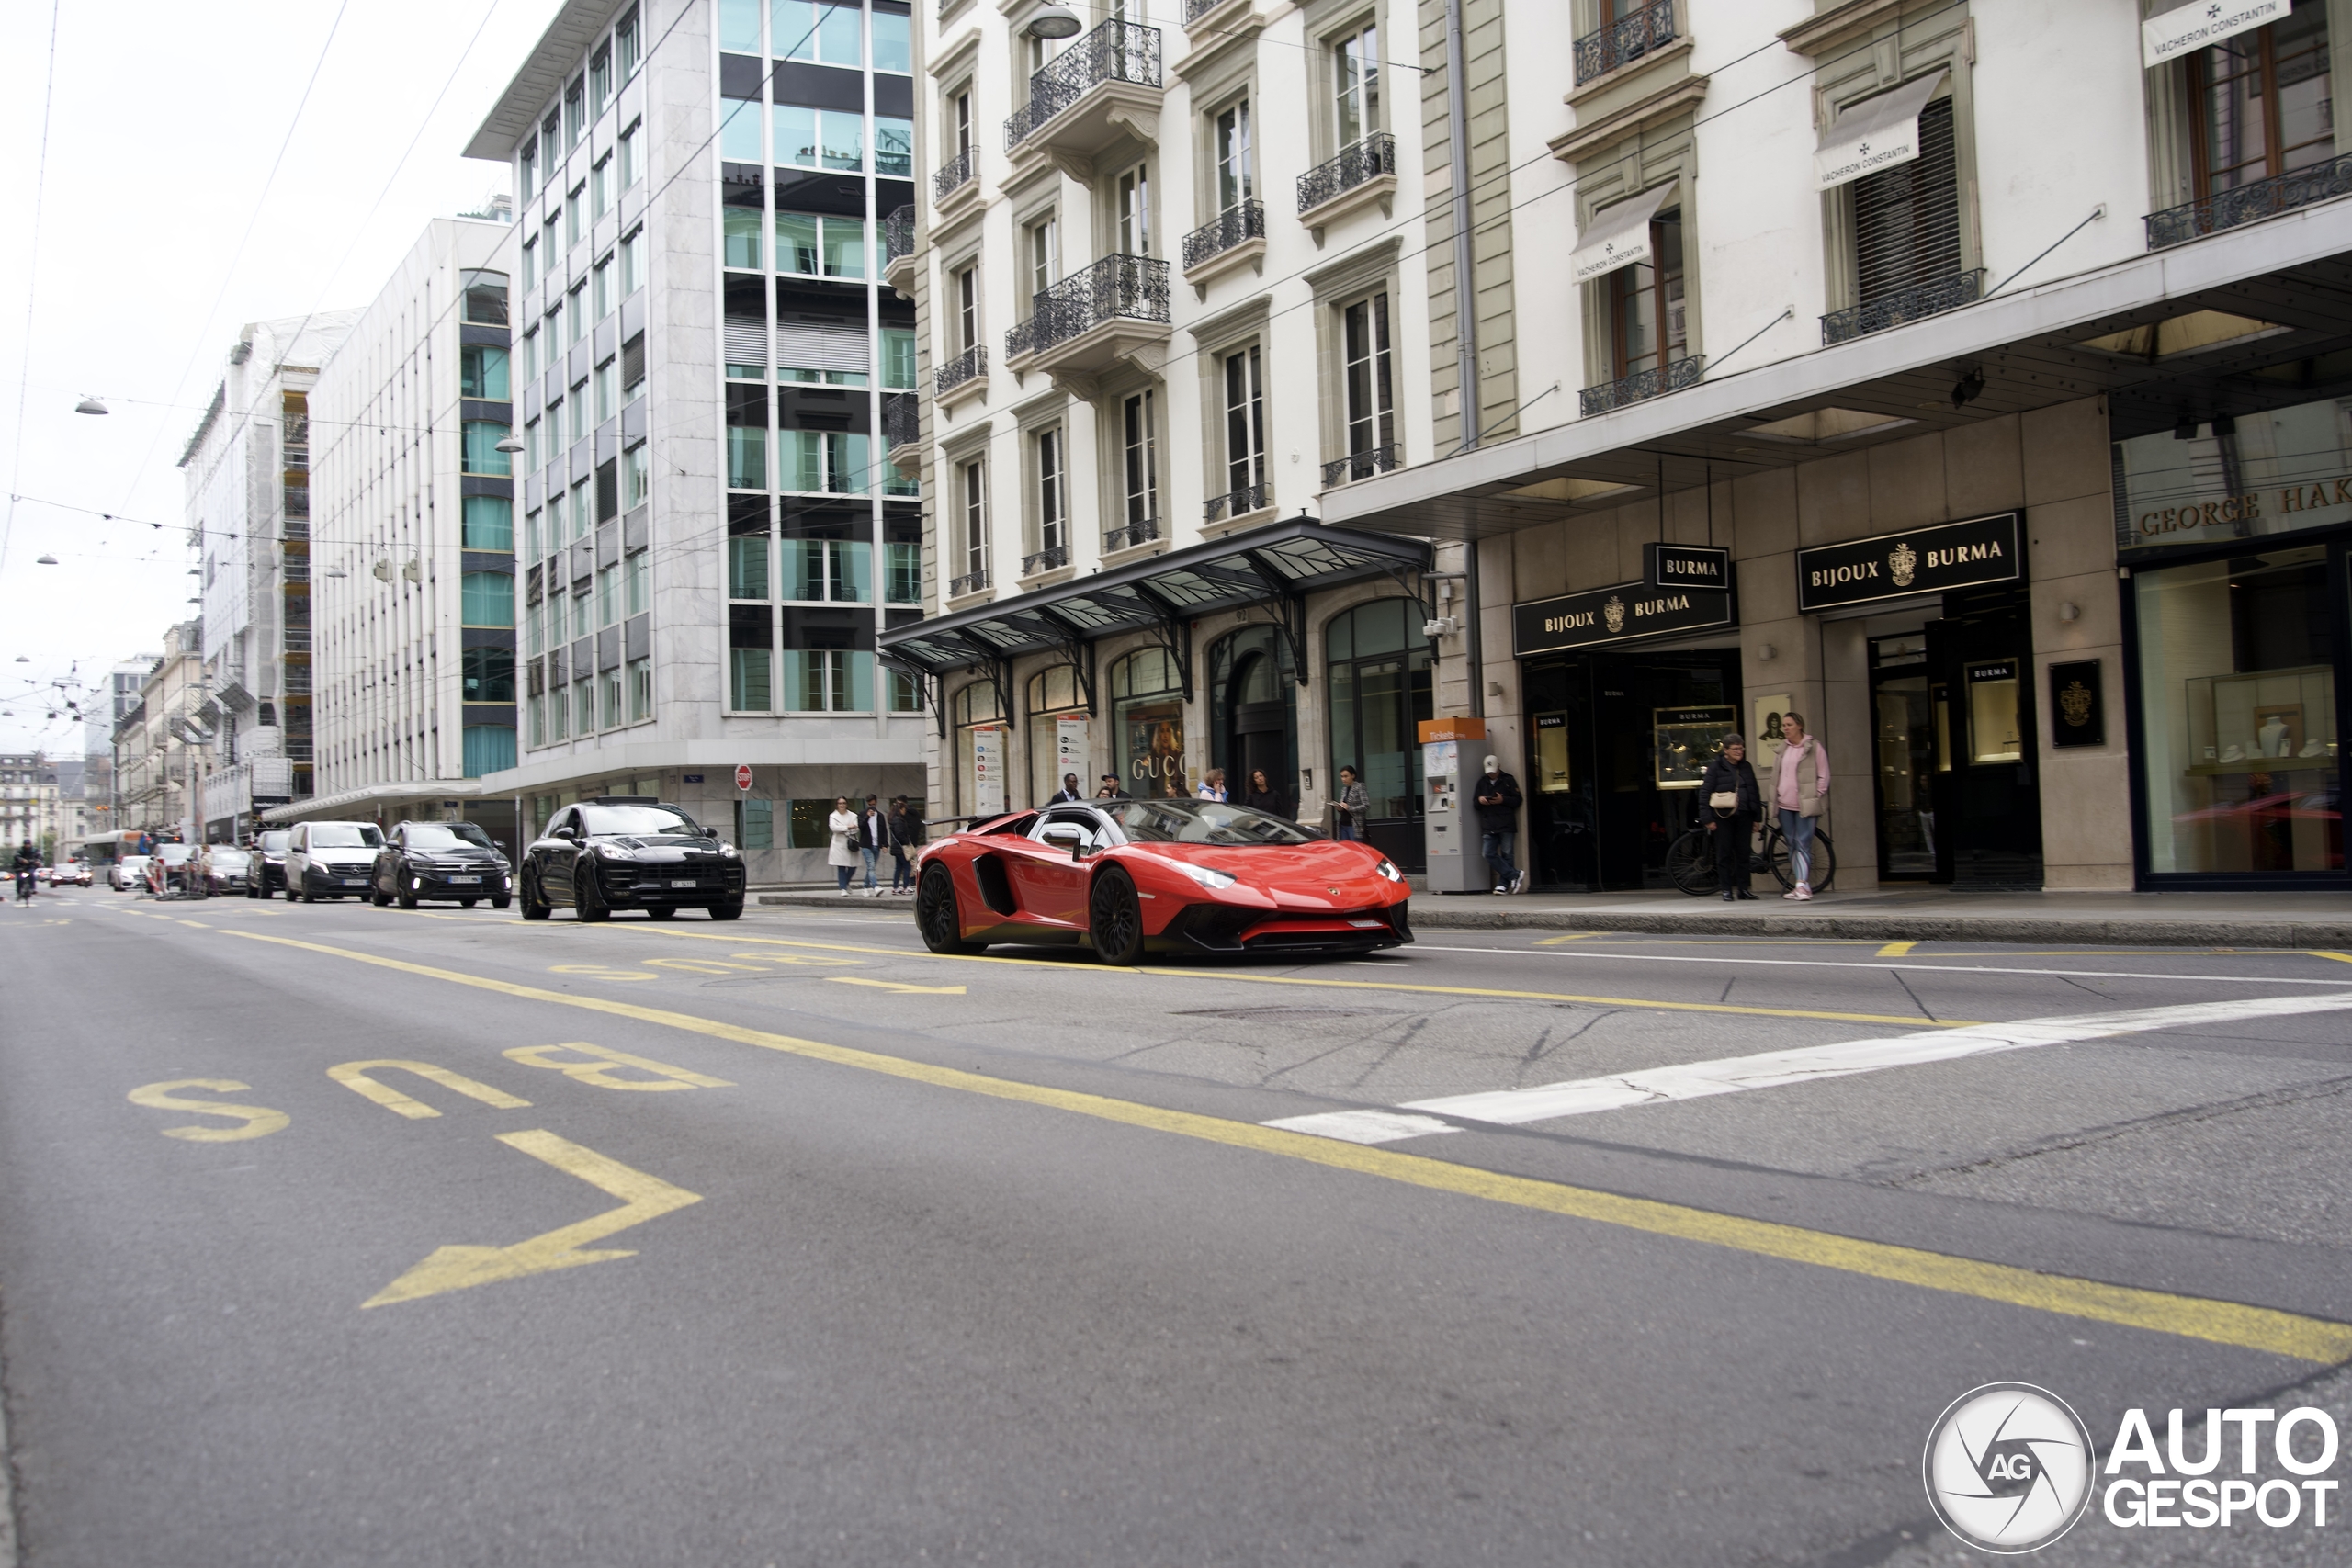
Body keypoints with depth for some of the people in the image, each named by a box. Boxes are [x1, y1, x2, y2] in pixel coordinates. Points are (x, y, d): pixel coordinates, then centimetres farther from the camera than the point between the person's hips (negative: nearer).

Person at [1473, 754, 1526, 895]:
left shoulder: (1508, 780, 6)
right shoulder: (1482, 782, 17)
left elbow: (1517, 800, 2)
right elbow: (1474, 803, 18)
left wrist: (1503, 800, -13)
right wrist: (1480, 800, -5)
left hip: (1506, 825, -3)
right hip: (1488, 827, 3)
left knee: (1506, 855, -2)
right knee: (1488, 853, -10)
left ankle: (1503, 884, 4)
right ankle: (1515, 875, -6)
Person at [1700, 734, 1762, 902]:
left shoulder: (1746, 767, 11)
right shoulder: (1715, 767, -3)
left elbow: (1755, 792, 15)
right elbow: (1704, 793, -6)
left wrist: (1757, 817, 10)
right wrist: (1708, 819, -10)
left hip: (1744, 816, 4)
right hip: (1723, 817, -4)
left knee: (1743, 853, 5)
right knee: (1724, 854, 0)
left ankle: (1742, 888, 11)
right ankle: (1726, 890, 4)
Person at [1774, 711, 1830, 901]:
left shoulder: (1813, 746, -3)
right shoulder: (1783, 747, 13)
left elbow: (1824, 774, -2)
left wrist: (1816, 795, -8)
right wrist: (1776, 796, 9)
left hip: (1804, 805, -6)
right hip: (1785, 805, 6)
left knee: (1803, 845, -12)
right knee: (1792, 846, 7)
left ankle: (1803, 885, -16)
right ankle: (1801, 885, 12)